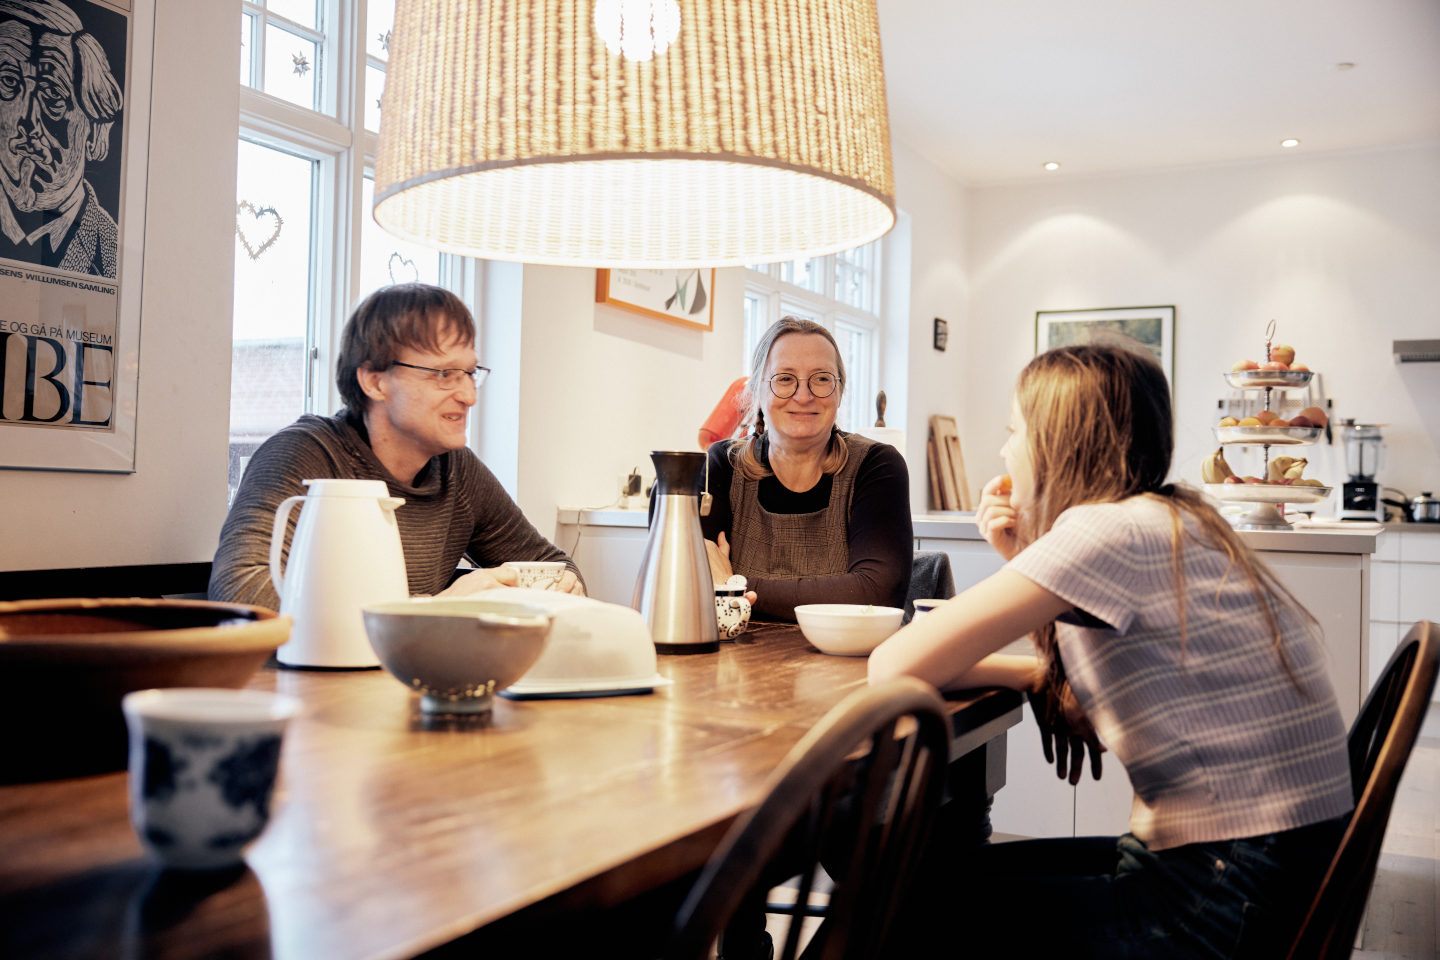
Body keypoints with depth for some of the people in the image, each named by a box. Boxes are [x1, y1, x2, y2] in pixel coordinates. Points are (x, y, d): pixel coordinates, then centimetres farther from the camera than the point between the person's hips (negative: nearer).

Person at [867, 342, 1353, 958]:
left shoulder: (1113, 528, -19)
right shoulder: (1172, 522, 9)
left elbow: (895, 668, -22)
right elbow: (1066, 675, 16)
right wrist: (1023, 562, 6)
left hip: (1231, 910, -9)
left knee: (916, 902, -1)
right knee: (960, 869, 15)